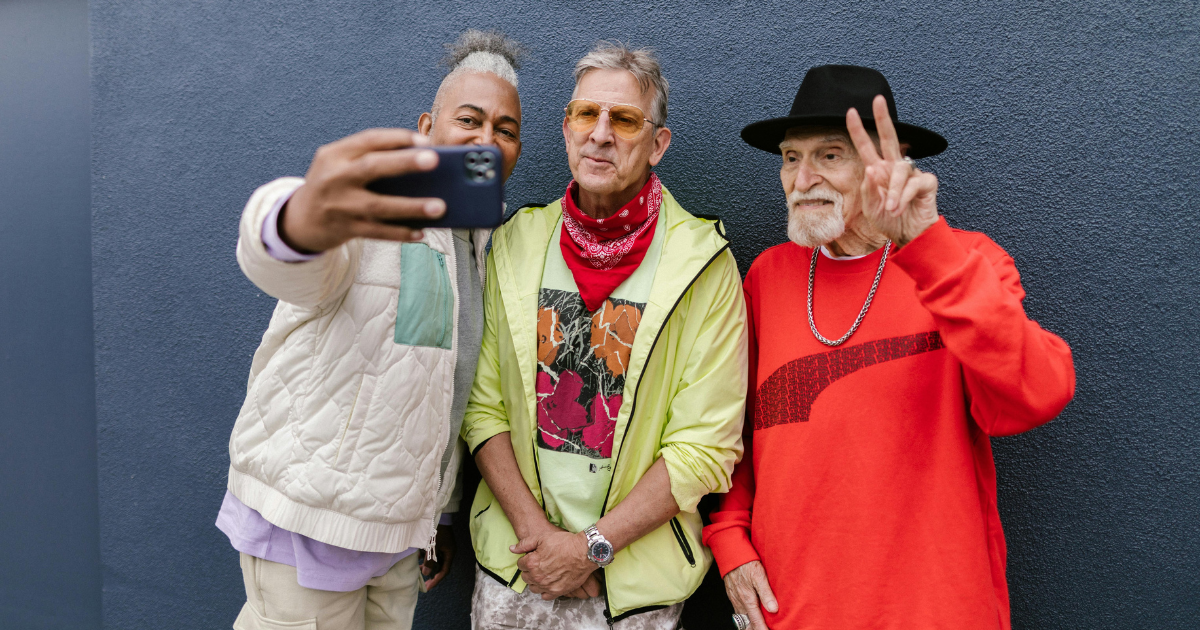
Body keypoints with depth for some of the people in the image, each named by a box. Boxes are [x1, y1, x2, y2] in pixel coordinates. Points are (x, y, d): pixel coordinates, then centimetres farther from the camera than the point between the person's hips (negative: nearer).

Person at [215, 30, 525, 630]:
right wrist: (304, 221, -62)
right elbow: (276, 260, -39)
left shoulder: (480, 245, 8)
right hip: (308, 519, -6)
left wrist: (440, 513, 15)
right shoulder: (364, 210, -14)